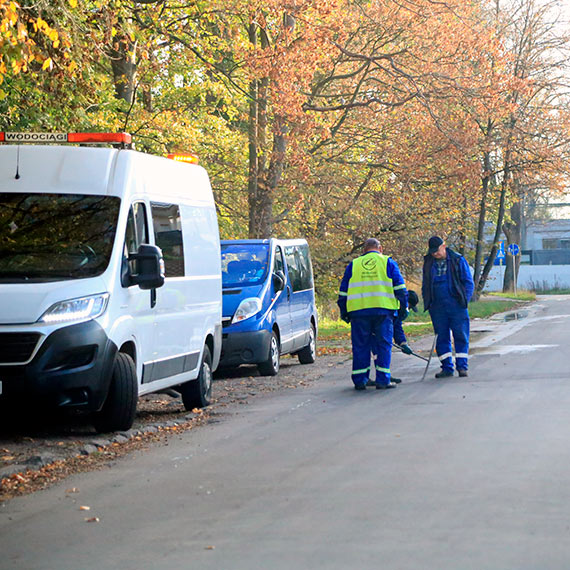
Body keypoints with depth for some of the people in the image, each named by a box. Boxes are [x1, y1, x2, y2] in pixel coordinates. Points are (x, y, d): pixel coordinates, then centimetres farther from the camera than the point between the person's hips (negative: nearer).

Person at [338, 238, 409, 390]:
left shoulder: (353, 265, 15)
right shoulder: (388, 262, 9)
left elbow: (343, 290, 15)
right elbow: (399, 287, 5)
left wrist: (344, 312, 21)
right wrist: (403, 308, 9)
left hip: (358, 311, 2)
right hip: (383, 309, -2)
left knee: (360, 346, 7)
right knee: (383, 345, 3)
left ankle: (360, 381, 7)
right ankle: (383, 380, -2)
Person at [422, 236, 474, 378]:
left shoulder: (458, 260, 0)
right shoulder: (429, 263, 11)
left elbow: (469, 282, 2)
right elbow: (425, 285, 20)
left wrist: (464, 301, -7)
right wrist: (427, 303, 9)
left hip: (456, 306, -3)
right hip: (437, 307, 3)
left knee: (461, 336, -3)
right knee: (441, 338, 4)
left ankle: (462, 366, 2)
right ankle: (447, 367, 10)